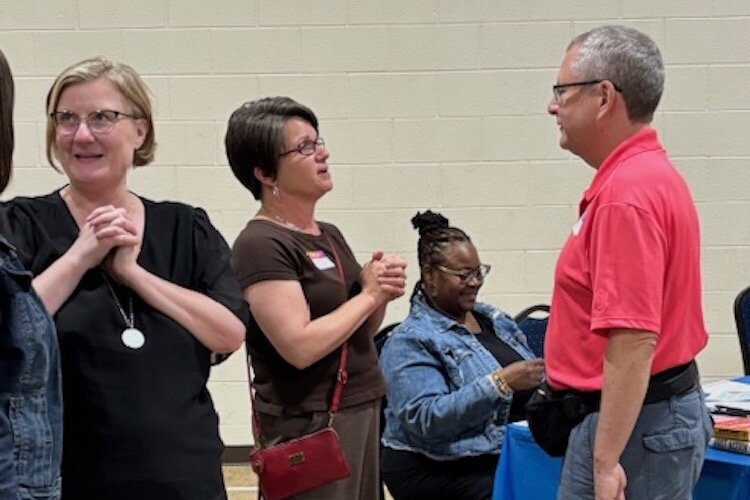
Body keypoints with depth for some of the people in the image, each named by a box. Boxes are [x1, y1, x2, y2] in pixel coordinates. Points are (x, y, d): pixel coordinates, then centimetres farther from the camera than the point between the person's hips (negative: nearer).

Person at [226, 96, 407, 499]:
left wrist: (382, 292, -3)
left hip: (361, 410, 8)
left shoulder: (330, 235, 10)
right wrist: (369, 294, -13)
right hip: (309, 424, -8)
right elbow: (301, 346, -24)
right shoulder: (261, 245, -15)